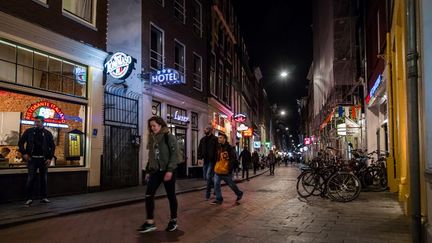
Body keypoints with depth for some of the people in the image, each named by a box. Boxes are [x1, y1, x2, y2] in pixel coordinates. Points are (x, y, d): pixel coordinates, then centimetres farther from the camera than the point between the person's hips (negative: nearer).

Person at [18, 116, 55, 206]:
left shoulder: (47, 133, 3)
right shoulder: (29, 131, 1)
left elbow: (52, 146, 7)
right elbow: (20, 142, 6)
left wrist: (50, 158, 0)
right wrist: (24, 153, -5)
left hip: (43, 159, 2)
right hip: (32, 158, -1)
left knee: (44, 178, 7)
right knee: (30, 178, -5)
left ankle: (44, 197, 17)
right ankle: (29, 198, 3)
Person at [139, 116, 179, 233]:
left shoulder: (169, 137, -8)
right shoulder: (152, 138, 12)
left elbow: (174, 154, -14)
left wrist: (170, 170, -22)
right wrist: (148, 170, 14)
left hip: (167, 170, -6)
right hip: (155, 171, 6)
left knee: (171, 195, 5)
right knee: (149, 195, -3)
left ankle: (173, 220, 19)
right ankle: (150, 222, 4)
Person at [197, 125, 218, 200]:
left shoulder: (215, 139, -6)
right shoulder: (203, 139, 13)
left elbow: (217, 150, -12)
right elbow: (199, 149, 12)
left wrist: (216, 160, -18)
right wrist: (199, 158, -1)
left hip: (212, 160, -7)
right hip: (205, 160, 7)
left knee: (208, 176, -9)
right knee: (205, 177, 10)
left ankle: (207, 194, 1)